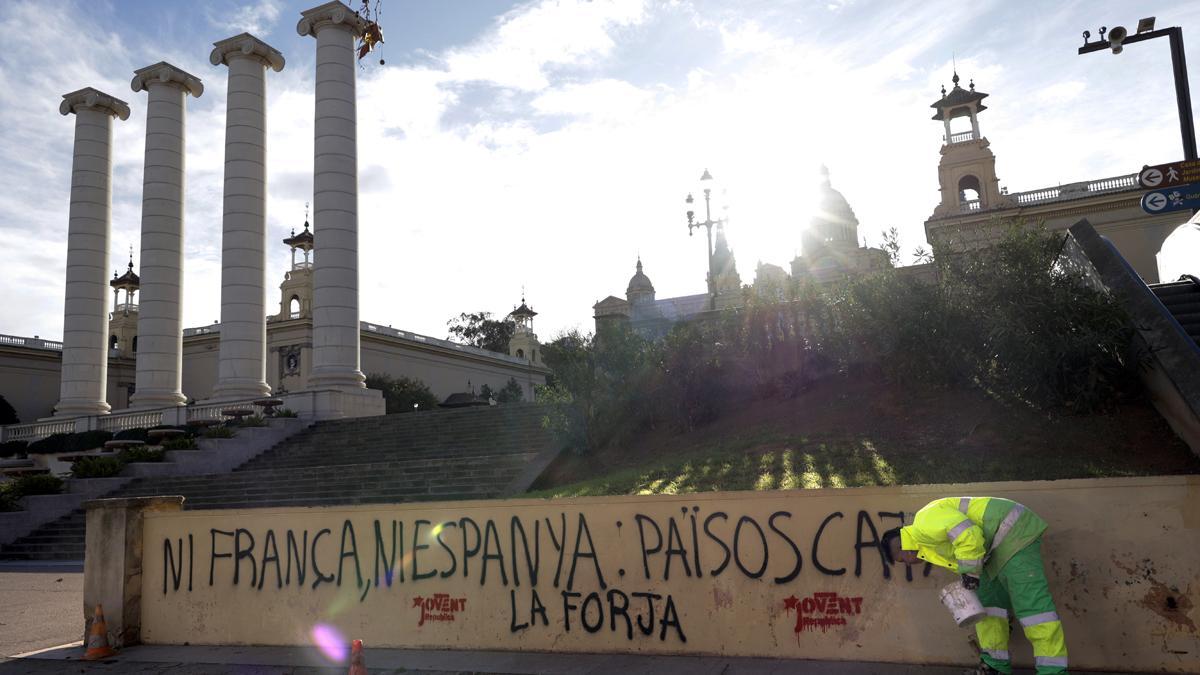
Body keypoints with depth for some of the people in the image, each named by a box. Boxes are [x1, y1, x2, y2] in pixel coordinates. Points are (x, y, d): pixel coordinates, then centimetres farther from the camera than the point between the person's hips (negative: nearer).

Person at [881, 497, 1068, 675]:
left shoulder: (925, 522, -18)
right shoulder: (930, 538, 16)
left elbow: (969, 537, -28)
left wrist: (971, 573, -17)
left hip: (1015, 533, -11)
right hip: (1000, 546, 11)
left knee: (1030, 601, -14)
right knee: (988, 600, 13)